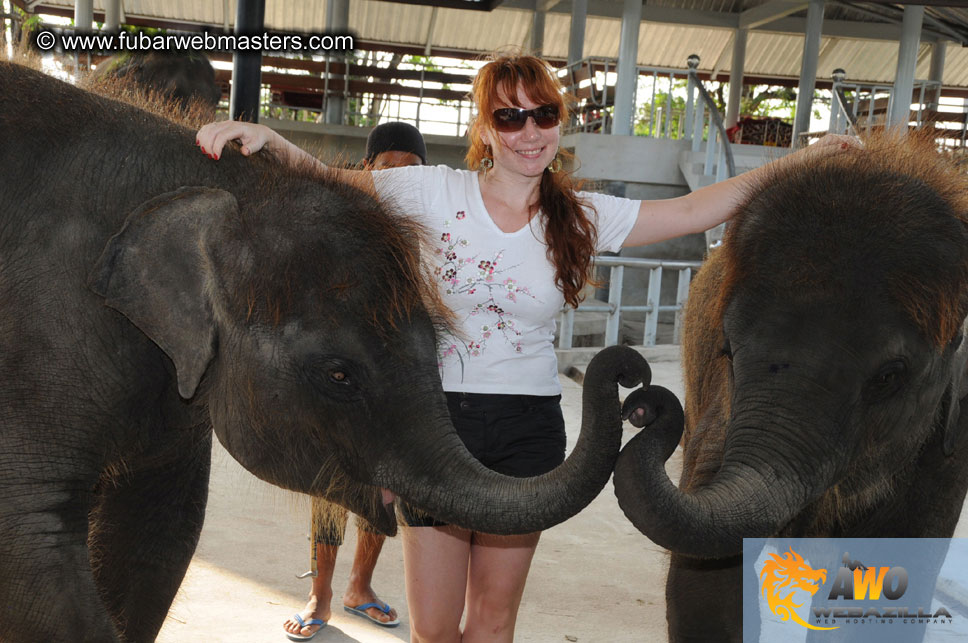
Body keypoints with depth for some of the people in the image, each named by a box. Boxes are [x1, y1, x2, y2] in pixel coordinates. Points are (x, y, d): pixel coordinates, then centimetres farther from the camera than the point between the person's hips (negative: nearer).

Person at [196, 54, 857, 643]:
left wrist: (801, 164, -4)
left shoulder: (582, 216, 3)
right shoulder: (435, 192, -4)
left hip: (528, 431, 2)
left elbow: (692, 210, 1)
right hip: (437, 422, -2)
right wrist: (267, 139, -25)